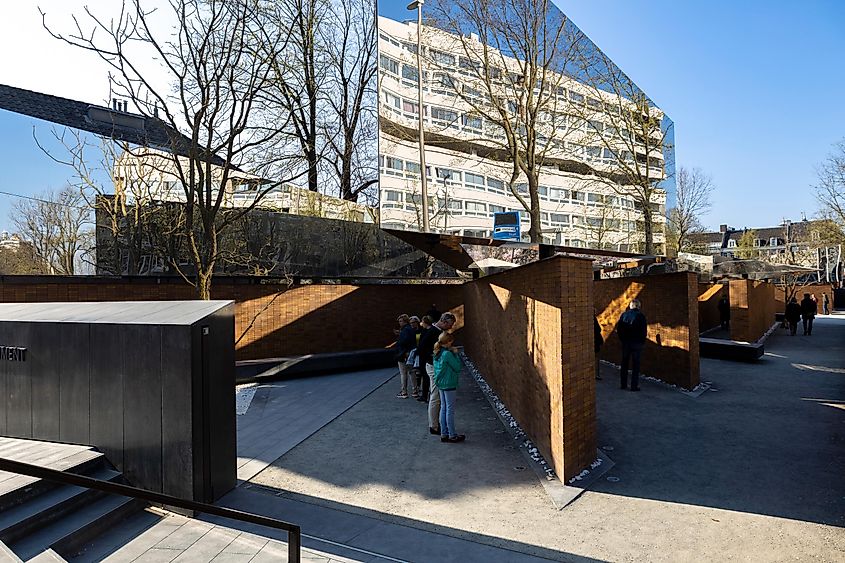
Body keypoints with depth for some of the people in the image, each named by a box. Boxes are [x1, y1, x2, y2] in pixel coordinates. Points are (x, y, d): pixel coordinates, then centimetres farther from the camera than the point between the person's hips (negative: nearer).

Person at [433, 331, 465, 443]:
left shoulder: (437, 353, 5)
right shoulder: (448, 354, -21)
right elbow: (458, 367, -16)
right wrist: (456, 354, -7)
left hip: (441, 384, 8)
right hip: (449, 384, -8)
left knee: (443, 408, 14)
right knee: (450, 410, 1)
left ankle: (444, 434, 21)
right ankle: (452, 435, 10)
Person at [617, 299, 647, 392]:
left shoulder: (624, 315, 3)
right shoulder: (640, 316, -7)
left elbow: (618, 328, 3)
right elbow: (644, 331, -8)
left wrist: (622, 339, 11)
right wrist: (642, 341, 4)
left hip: (625, 342, 3)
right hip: (637, 343, -3)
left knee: (624, 363, 12)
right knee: (636, 364, 2)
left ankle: (624, 384, 18)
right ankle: (634, 386, 1)